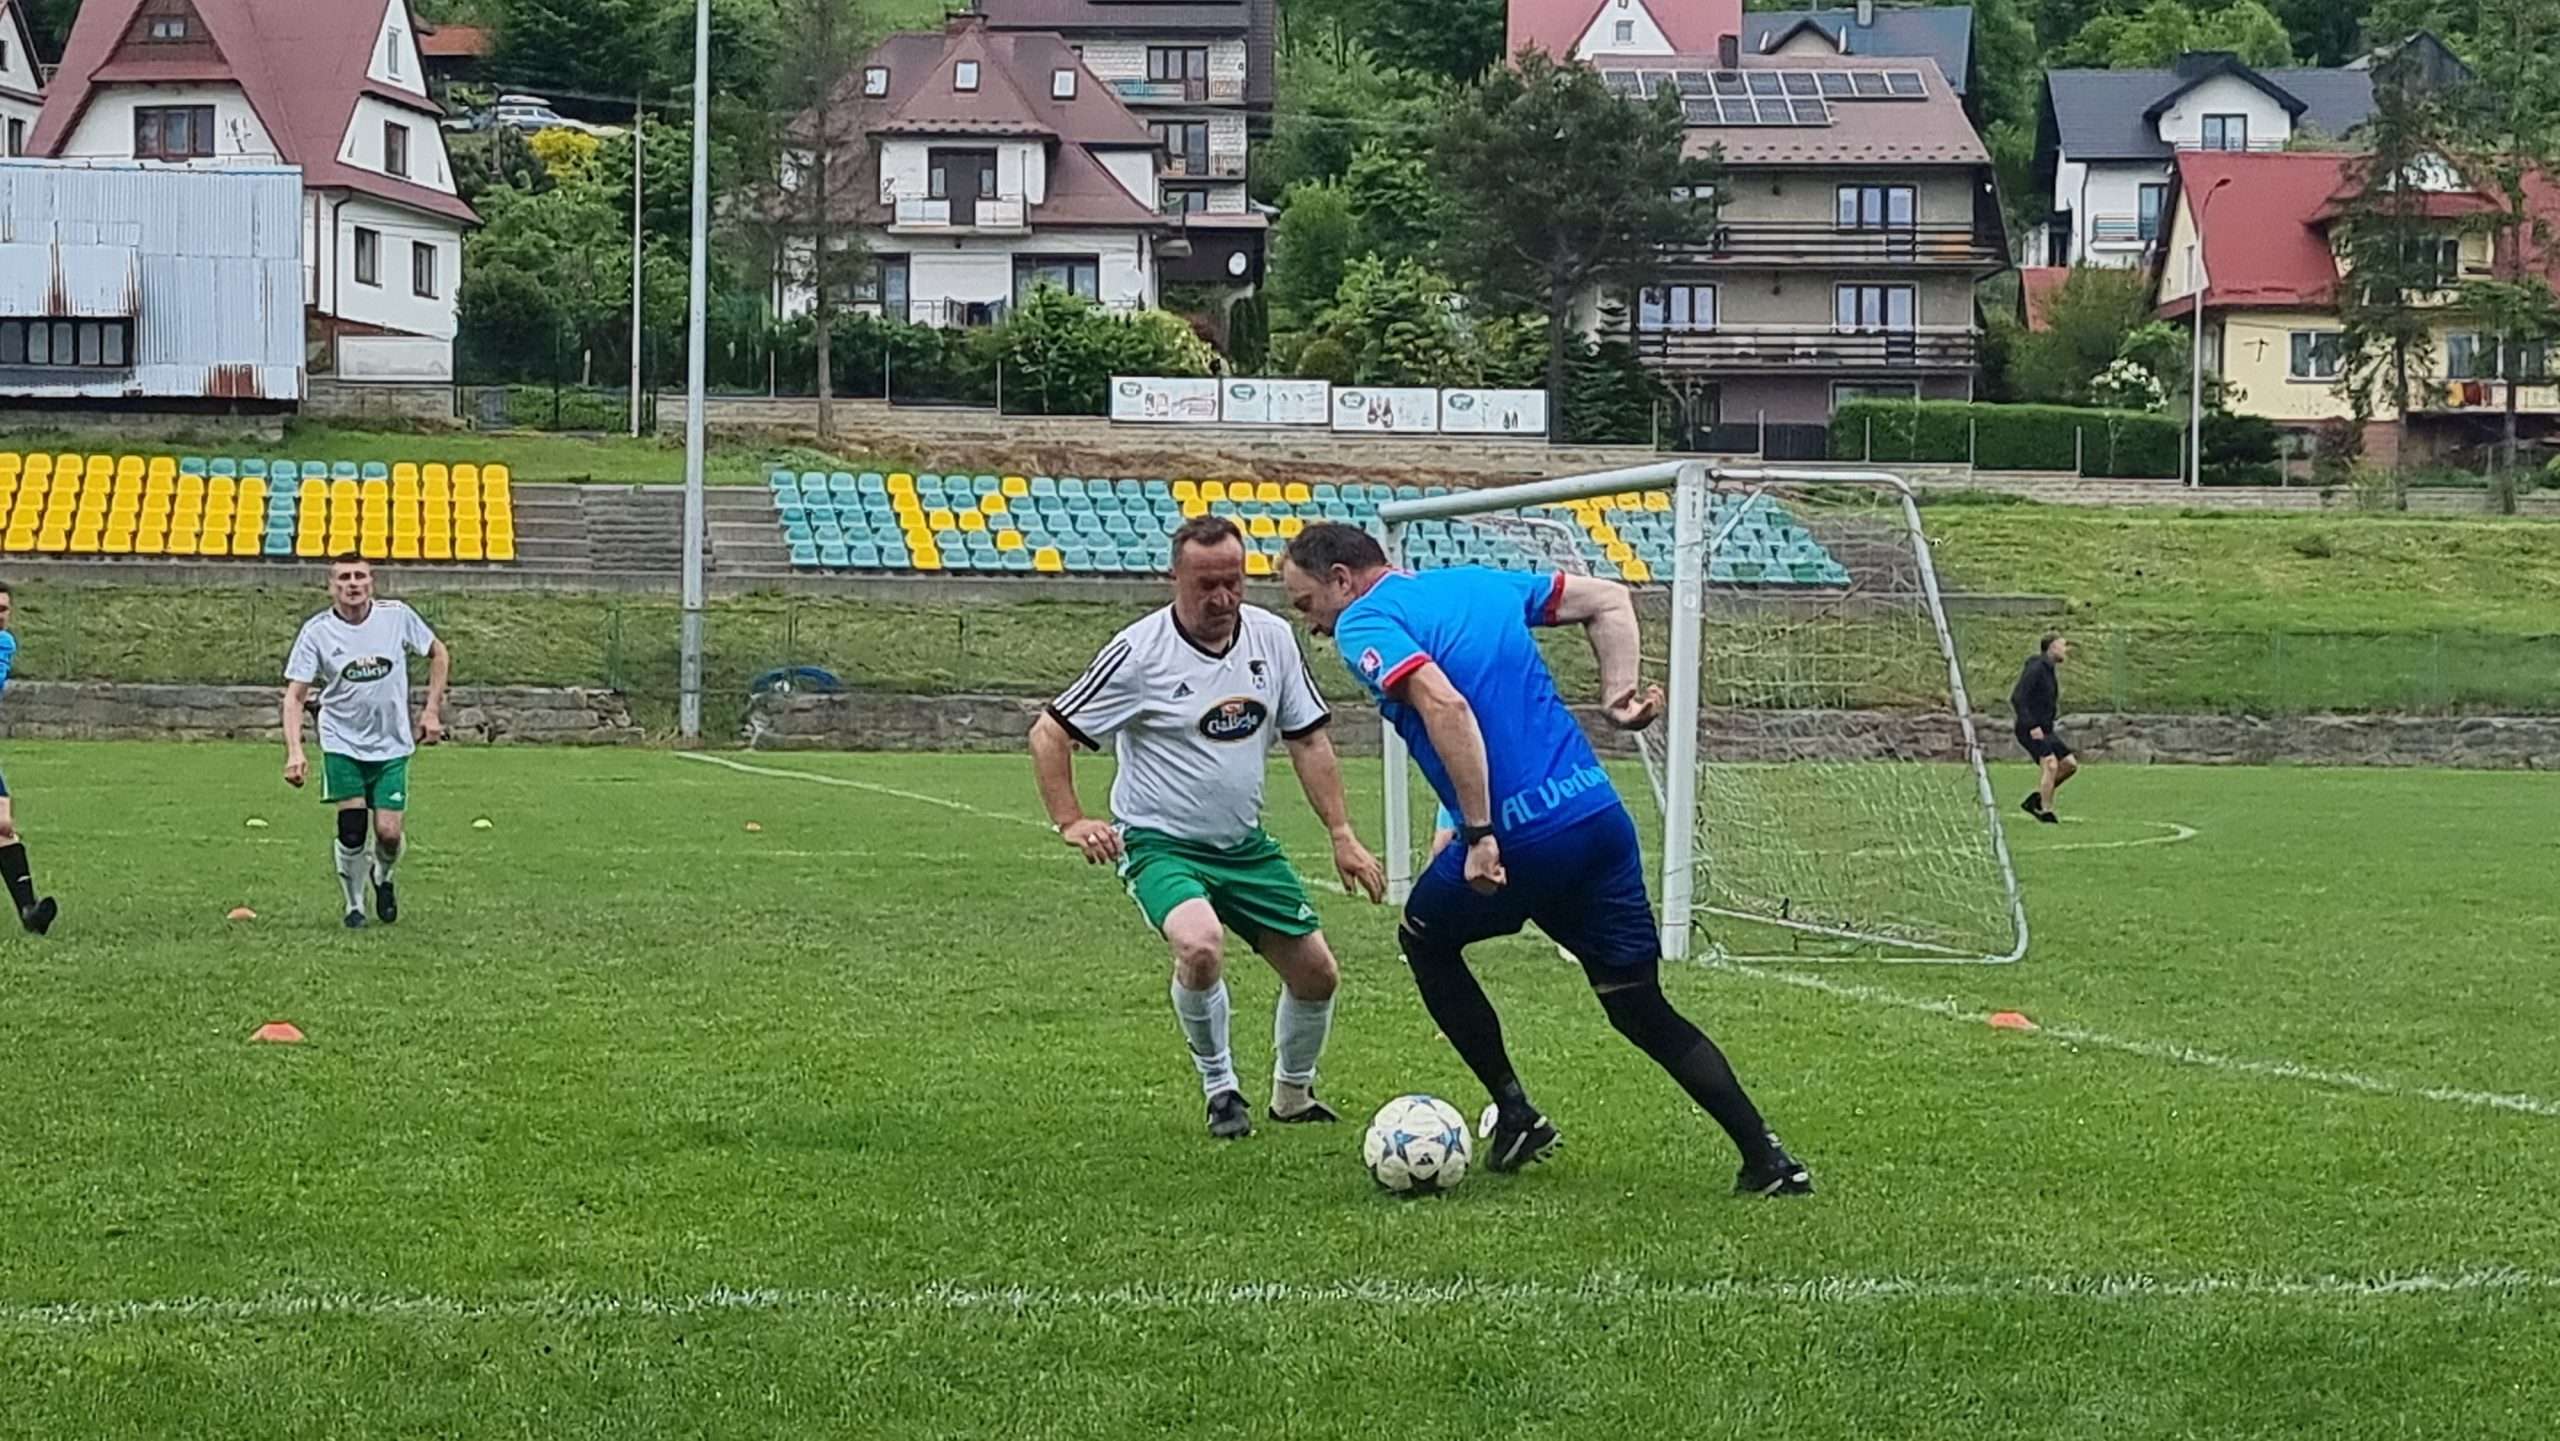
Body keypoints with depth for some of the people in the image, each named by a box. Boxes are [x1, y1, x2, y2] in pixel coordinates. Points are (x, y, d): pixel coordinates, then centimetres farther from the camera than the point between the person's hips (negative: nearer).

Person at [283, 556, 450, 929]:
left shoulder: (397, 616, -5)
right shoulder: (317, 631, -8)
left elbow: (439, 654, 11)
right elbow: (295, 695, -9)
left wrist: (431, 711, 4)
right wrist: (294, 751, -21)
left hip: (392, 745, 1)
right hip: (342, 744, -1)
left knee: (388, 833, -7)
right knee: (352, 830, -11)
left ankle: (383, 877, 27)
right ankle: (354, 905, 12)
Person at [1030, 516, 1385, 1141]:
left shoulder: (1272, 637, -1)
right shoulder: (1140, 652, -16)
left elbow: (1308, 739, 7)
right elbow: (1048, 734, -9)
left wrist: (1343, 836, 3)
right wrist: (1071, 822, -18)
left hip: (1247, 846, 6)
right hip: (1161, 845, -5)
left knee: (1317, 973, 5)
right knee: (1201, 945, -33)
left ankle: (1293, 1094, 34)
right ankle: (1220, 1089, -8)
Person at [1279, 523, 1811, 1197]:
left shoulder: (1365, 625, -2)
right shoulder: (1478, 582, 21)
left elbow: (1445, 705, -21)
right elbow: (1611, 600, 23)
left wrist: (1479, 835, -22)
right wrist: (1619, 697, 13)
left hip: (1520, 837, -6)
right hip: (1601, 813, 6)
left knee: (1426, 942, 24)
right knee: (1642, 1010, 15)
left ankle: (1515, 1116, 23)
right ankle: (1766, 1159, 4)